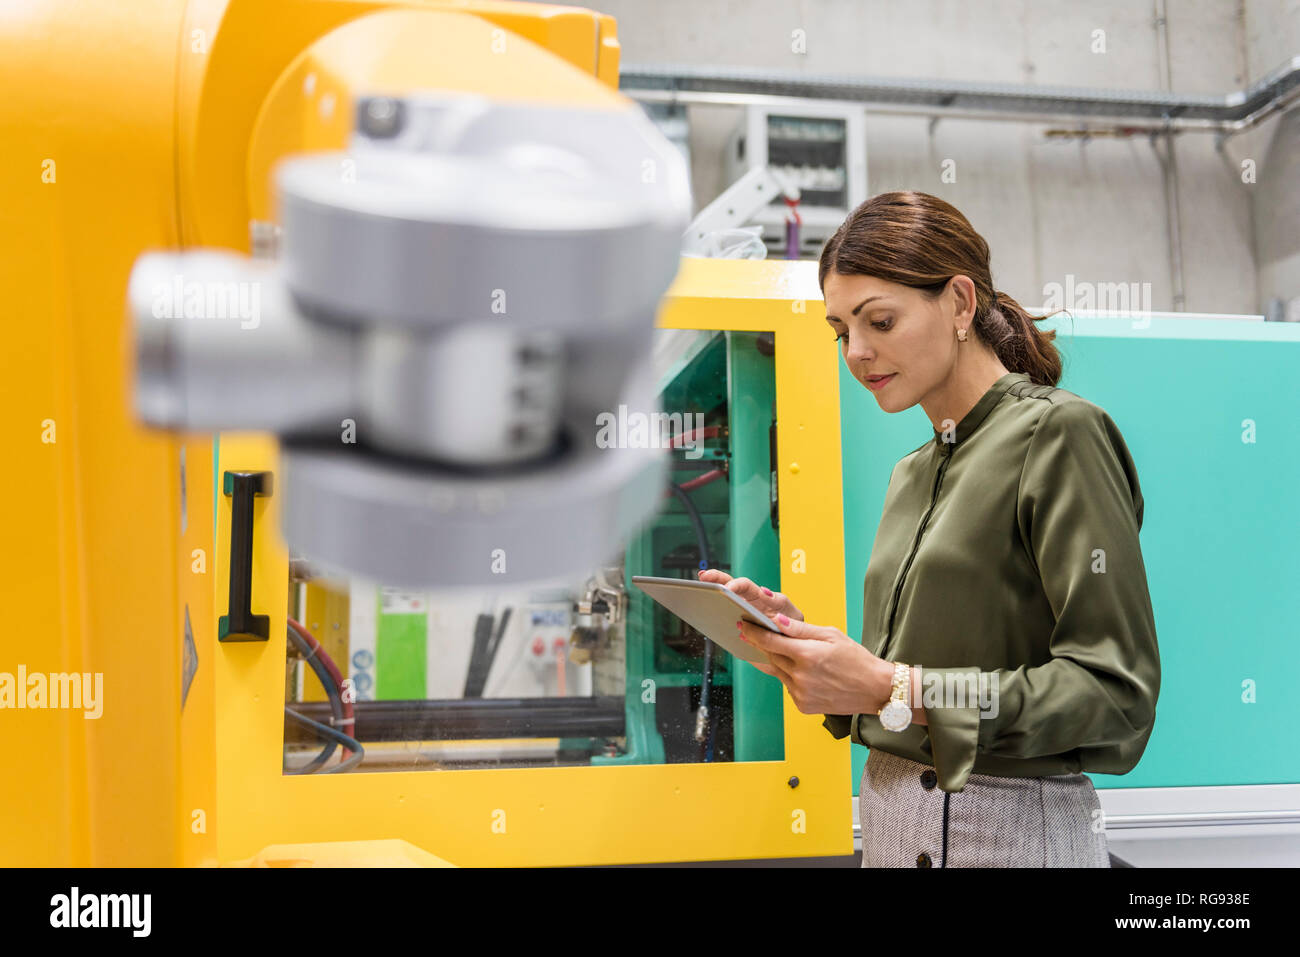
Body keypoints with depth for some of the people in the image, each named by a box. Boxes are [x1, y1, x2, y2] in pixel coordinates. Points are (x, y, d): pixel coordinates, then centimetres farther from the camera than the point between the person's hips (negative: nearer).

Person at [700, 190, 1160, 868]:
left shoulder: (1058, 434, -11)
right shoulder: (911, 475, 12)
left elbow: (1117, 689, -18)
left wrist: (892, 689, -22)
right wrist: (793, 634, -2)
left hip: (1012, 831, -7)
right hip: (893, 823, 7)